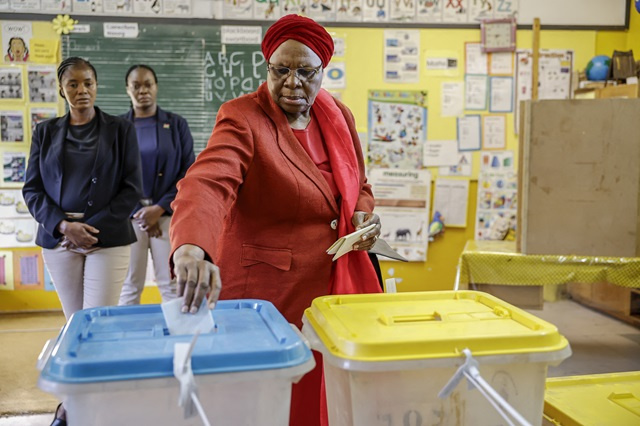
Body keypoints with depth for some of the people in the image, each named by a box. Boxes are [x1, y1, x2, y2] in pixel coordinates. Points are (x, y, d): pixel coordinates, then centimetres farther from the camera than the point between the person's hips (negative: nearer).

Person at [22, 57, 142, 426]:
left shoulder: (120, 129, 2)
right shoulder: (46, 132, 9)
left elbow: (132, 188, -2)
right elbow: (32, 189, 6)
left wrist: (94, 228, -10)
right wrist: (63, 225, -10)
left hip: (108, 240, -2)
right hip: (59, 241, 2)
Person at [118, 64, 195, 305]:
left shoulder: (176, 124, 6)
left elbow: (188, 172, 2)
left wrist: (160, 208, -8)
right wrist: (138, 212, -5)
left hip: (168, 214, 0)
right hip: (129, 215, 1)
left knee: (172, 284, -2)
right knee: (129, 286, 1)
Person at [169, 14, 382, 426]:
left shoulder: (339, 116, 7)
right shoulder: (243, 119, -13)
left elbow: (359, 187, 20)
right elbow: (207, 184, -31)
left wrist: (364, 214, -2)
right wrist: (192, 249, -50)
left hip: (338, 283, 6)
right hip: (268, 290, -5)